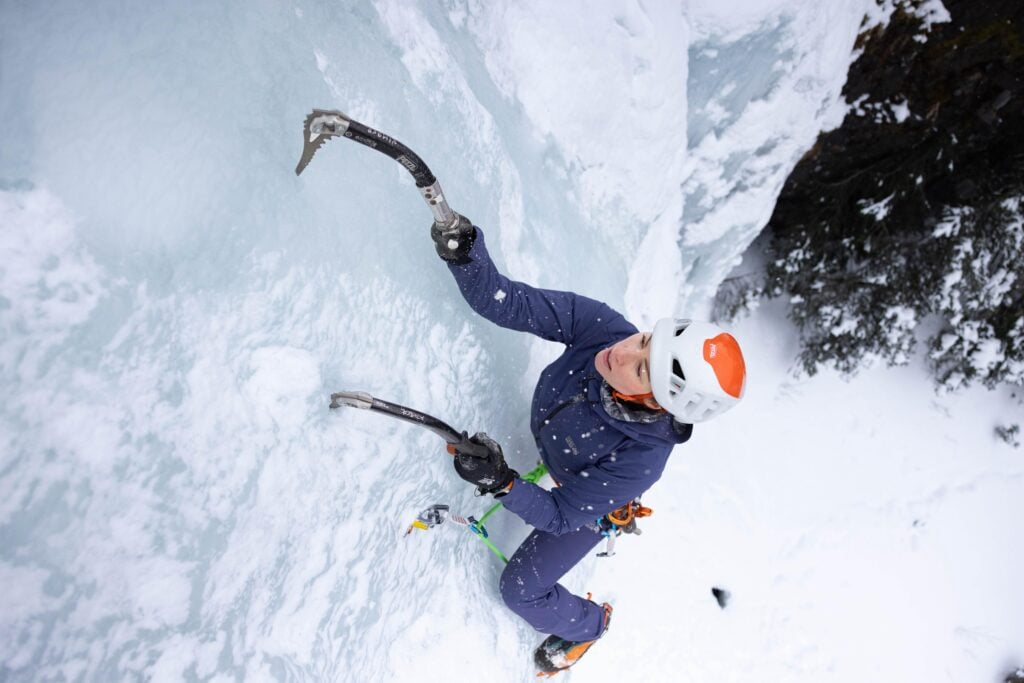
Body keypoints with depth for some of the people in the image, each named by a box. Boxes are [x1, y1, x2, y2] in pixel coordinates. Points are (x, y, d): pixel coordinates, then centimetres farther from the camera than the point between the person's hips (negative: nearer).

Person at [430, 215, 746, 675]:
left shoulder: (639, 462, -45)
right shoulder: (600, 326, -37)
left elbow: (562, 515, -34)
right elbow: (512, 303, -36)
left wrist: (500, 483, -50)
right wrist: (465, 253, -54)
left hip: (588, 504, -4)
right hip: (550, 442, 5)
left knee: (520, 590, 11)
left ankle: (586, 626, 42)